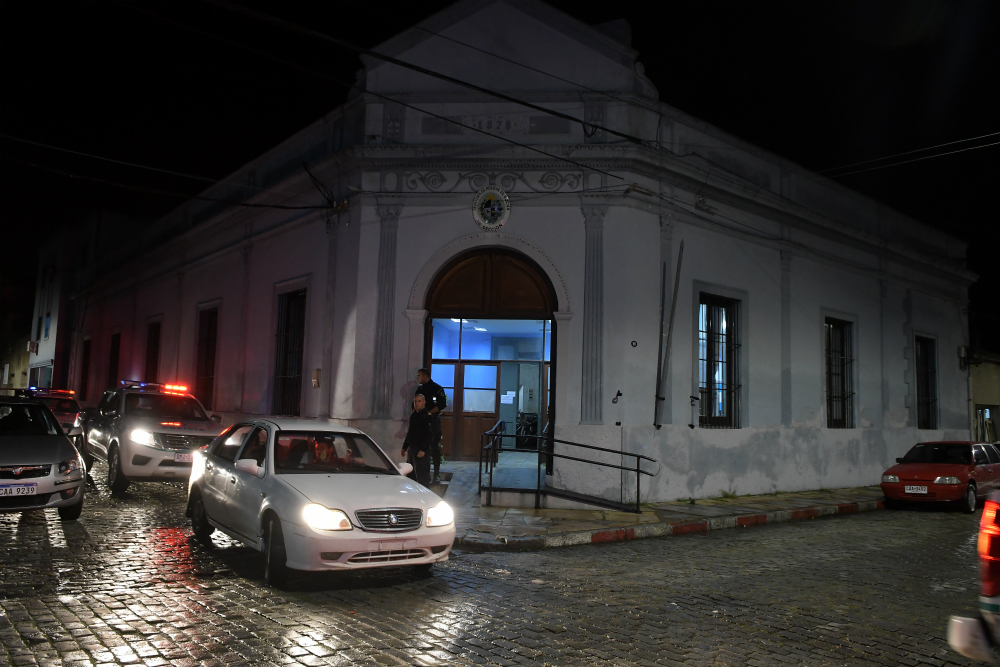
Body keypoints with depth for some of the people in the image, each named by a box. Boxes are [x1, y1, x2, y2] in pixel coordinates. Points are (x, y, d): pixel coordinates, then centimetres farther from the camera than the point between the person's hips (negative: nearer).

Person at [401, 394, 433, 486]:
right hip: (411, 449, 9)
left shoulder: (427, 416, -11)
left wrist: (423, 450, -23)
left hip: (422, 450, -9)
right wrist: (404, 447, 20)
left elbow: (429, 434, -18)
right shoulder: (413, 415, 15)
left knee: (422, 476, -8)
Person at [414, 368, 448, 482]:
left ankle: (437, 473, 1)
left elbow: (442, 404, -12)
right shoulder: (419, 388, 13)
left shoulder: (437, 388, -5)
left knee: (435, 447, -4)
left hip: (433, 421, -6)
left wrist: (428, 413, -15)